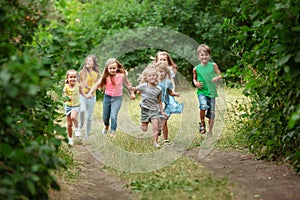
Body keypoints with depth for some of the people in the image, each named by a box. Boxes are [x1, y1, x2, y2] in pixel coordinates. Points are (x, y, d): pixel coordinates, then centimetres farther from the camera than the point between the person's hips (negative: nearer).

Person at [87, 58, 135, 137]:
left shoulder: (122, 76, -9)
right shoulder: (106, 77, -10)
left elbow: (128, 84, 6)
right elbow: (97, 85, -9)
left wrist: (132, 93, 11)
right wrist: (90, 93, -18)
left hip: (117, 98, -2)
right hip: (107, 97, 2)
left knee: (113, 116, -16)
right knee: (105, 117, 14)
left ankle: (113, 132, -7)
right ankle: (106, 126, 47)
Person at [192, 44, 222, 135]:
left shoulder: (213, 65, 1)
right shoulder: (196, 68, 2)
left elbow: (220, 75, 7)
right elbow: (194, 78, 18)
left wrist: (216, 78, -16)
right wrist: (196, 83, -4)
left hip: (212, 92, 1)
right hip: (202, 92, -1)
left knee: (211, 113, 5)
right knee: (203, 107, -28)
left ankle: (210, 131, 21)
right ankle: (202, 123, -1)